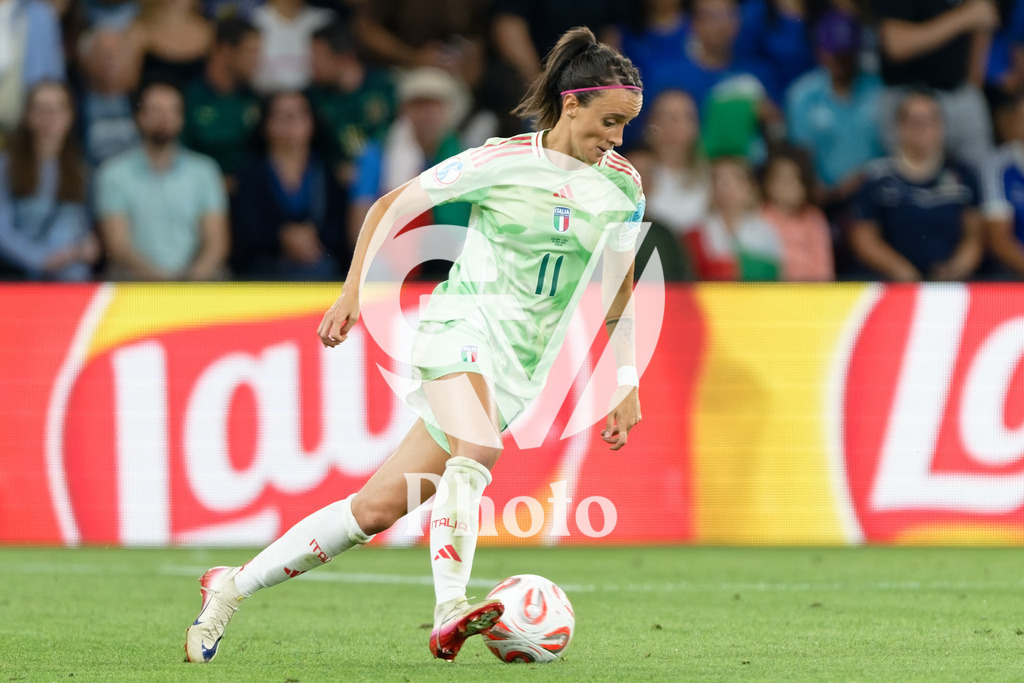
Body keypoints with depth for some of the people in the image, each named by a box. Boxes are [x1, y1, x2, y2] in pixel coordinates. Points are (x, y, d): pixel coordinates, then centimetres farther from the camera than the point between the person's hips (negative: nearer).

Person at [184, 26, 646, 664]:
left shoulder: (623, 186, 4)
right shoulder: (502, 161, -8)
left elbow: (620, 286, 16)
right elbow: (392, 207, 1)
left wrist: (627, 384, 12)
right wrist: (354, 290, -6)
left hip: (527, 365, 4)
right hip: (466, 324, -4)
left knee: (380, 505, -3)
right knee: (478, 450, -36)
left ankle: (233, 586, 5)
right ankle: (449, 613, -42)